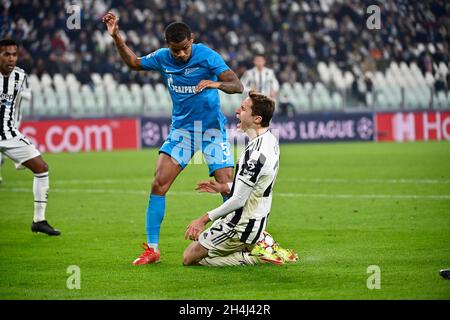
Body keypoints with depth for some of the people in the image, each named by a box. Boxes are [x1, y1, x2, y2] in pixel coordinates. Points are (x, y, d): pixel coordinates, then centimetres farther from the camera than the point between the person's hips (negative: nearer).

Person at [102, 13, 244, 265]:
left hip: (211, 128, -4)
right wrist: (116, 37, 7)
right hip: (181, 128, 4)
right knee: (159, 184, -8)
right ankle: (152, 249, -1)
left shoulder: (207, 56, -16)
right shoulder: (162, 58, -2)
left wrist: (216, 84, -40)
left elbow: (238, 86, -20)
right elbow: (134, 62, 18)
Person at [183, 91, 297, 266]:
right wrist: (224, 187, 14)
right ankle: (261, 243, 10)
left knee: (189, 258, 0)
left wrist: (205, 218, -14)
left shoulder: (255, 153, -27)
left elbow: (238, 200, -22)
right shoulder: (270, 140, 3)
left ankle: (255, 257, -5)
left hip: (240, 227, -9)